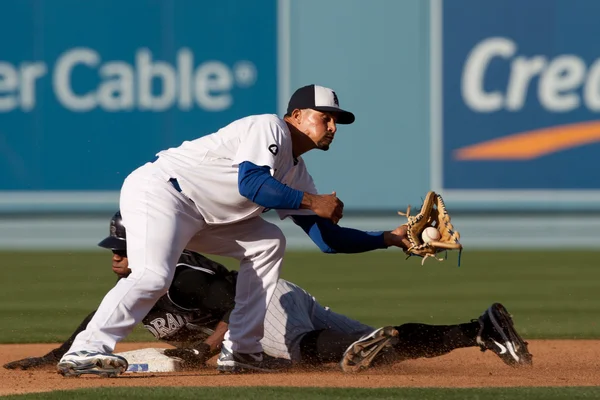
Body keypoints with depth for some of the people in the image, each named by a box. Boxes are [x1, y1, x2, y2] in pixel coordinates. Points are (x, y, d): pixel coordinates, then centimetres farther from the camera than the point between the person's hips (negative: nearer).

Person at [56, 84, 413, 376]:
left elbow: (327, 237, 15)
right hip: (159, 191, -10)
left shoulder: (296, 173, 16)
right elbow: (251, 183, -27)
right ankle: (85, 352, -41)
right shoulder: (270, 128, -10)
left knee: (268, 244, 12)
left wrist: (391, 239, 9)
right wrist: (313, 202, -22)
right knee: (154, 276, -30)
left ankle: (241, 350, 5)